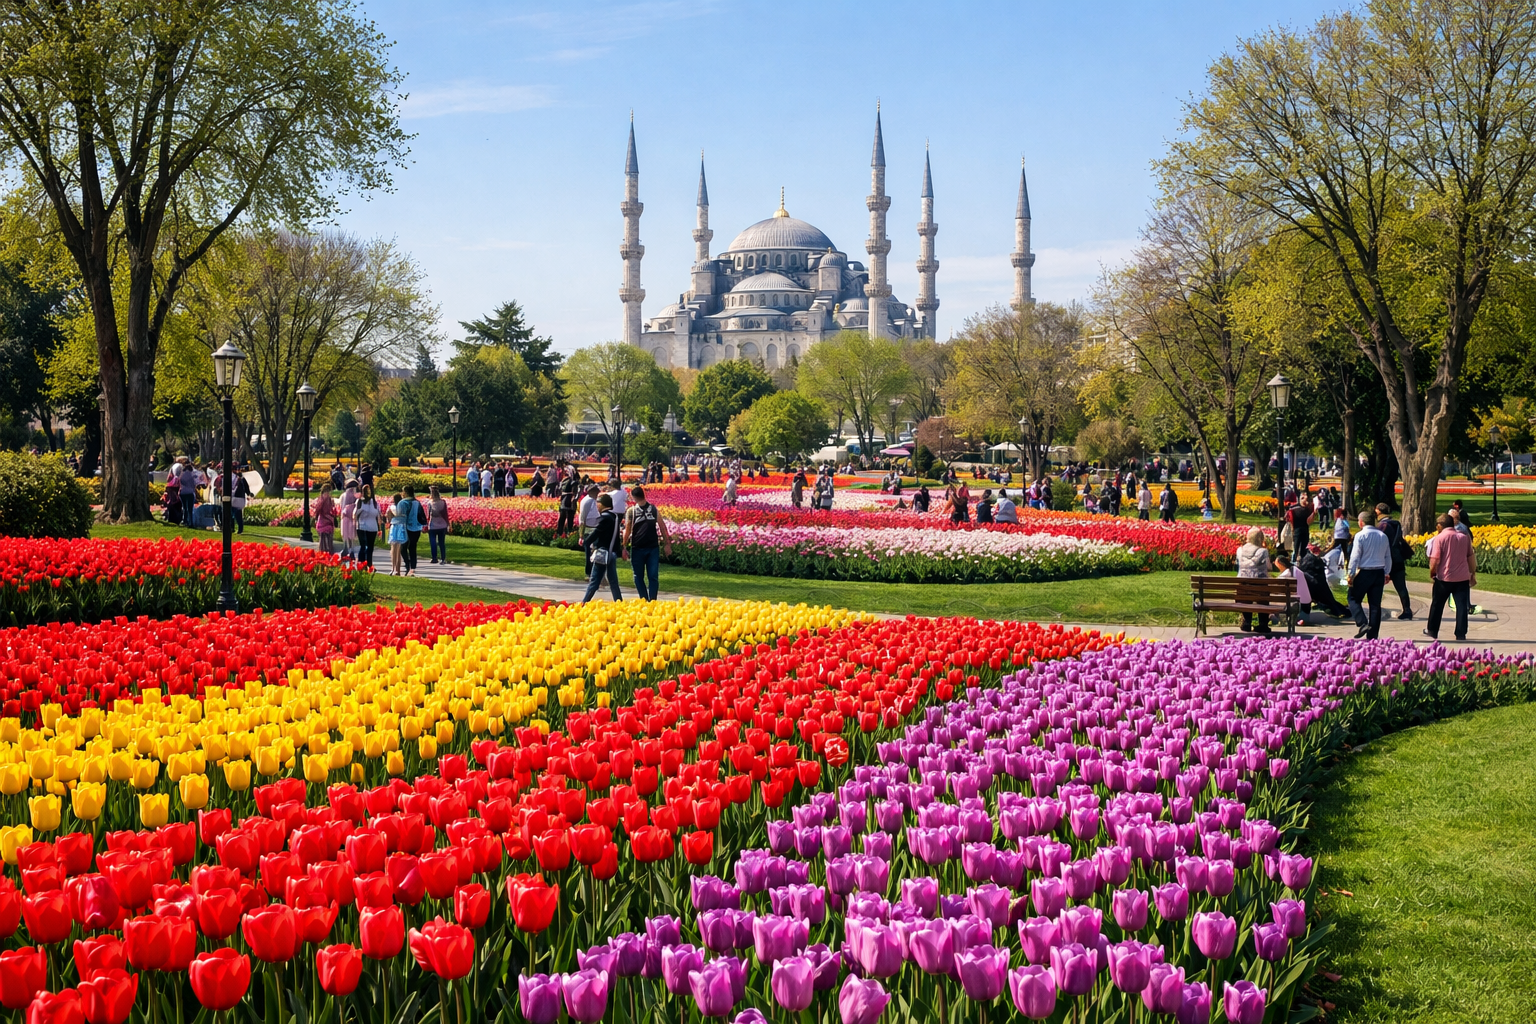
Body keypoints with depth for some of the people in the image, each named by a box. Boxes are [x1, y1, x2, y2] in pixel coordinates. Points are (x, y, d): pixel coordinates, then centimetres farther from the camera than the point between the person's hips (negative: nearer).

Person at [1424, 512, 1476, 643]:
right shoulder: (1464, 537, 4)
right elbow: (1471, 557, 9)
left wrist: (1432, 574, 1)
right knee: (1462, 606, 4)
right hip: (1463, 578, 3)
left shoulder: (1439, 538, -10)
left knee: (1437, 605, 13)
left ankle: (1432, 631, 24)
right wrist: (1473, 574, 17)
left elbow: (1435, 560, -13)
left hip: (1444, 578, -3)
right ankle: (1461, 635, 1)